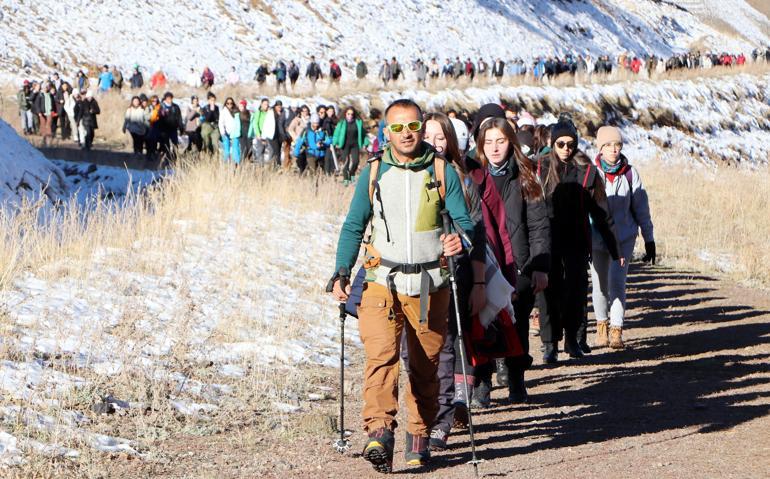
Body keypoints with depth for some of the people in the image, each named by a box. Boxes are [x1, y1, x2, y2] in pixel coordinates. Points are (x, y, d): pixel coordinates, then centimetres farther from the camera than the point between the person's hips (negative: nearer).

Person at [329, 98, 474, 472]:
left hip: (429, 286, 1)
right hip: (383, 283, -1)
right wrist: (341, 273, 1)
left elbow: (464, 221, 3)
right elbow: (354, 227, 11)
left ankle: (419, 437, 20)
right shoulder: (373, 173, 7)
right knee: (381, 354, -20)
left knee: (425, 365, 6)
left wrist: (460, 240, -21)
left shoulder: (443, 172, 4)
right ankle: (379, 431, -31)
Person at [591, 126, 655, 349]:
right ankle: (602, 326, 26)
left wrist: (649, 239, 7)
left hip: (623, 237, -1)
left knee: (617, 283, -12)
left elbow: (641, 208, 4)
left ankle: (616, 331, -10)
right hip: (596, 237, 1)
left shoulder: (630, 174, -3)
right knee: (600, 284, 7)